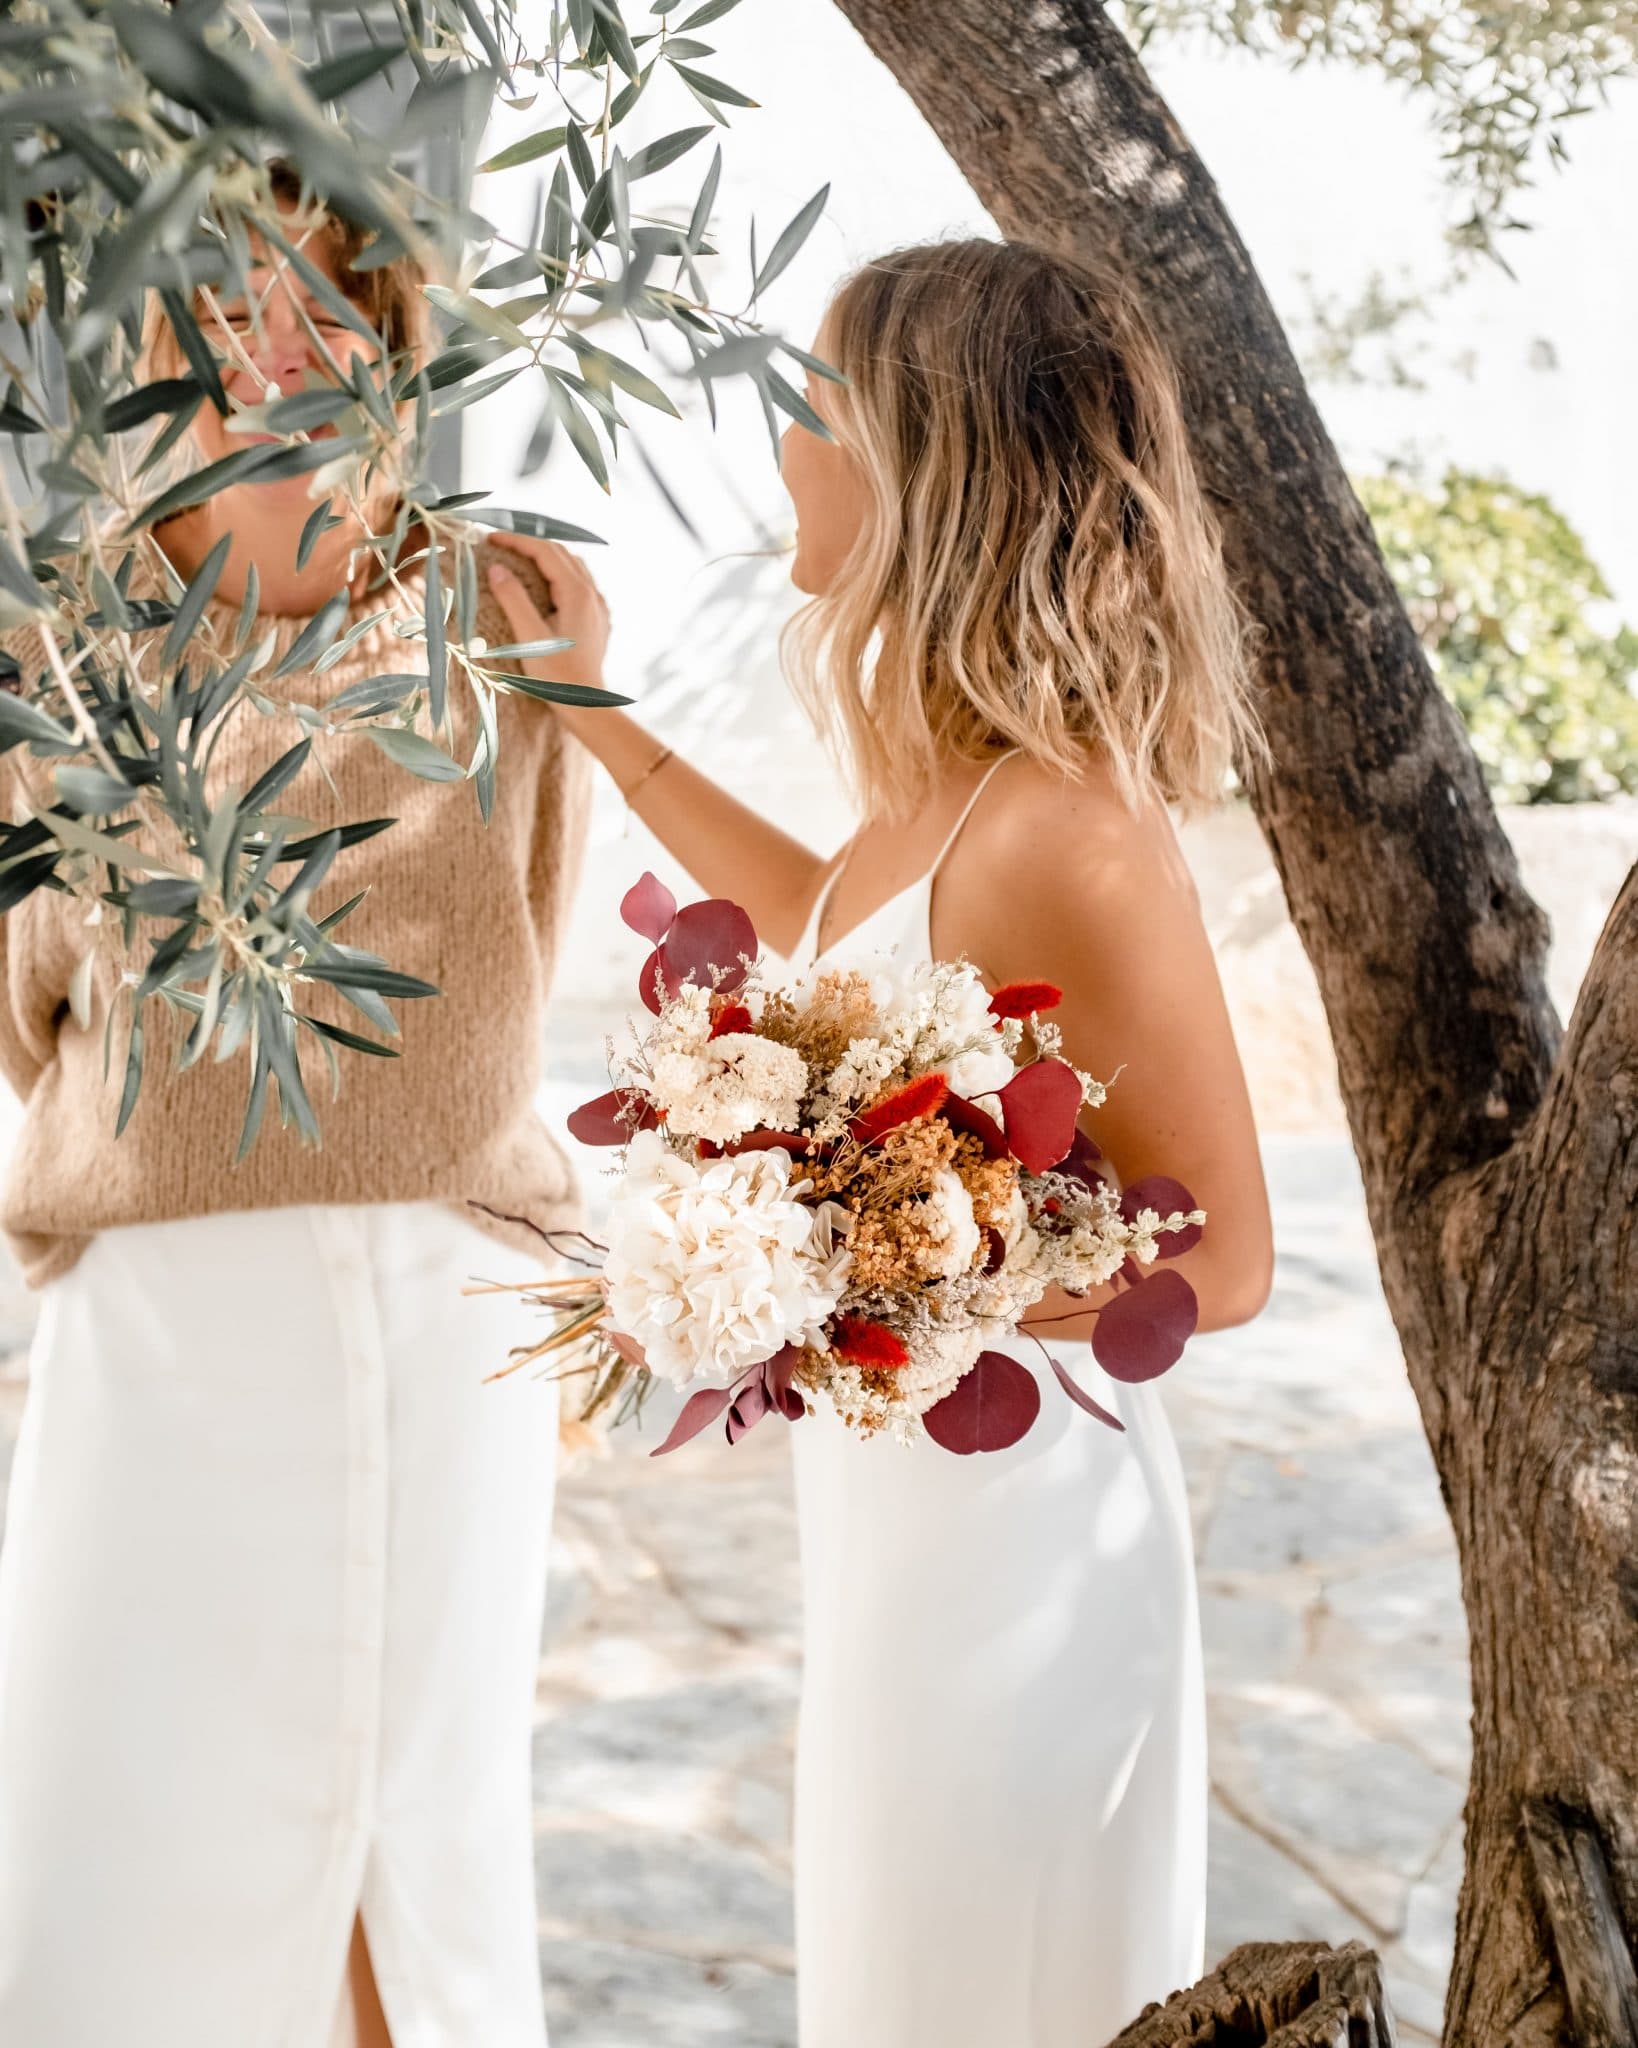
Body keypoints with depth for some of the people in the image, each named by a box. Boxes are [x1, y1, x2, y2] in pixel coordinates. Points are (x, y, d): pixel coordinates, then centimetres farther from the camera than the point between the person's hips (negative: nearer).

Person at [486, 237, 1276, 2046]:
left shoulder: (1065, 836, -25)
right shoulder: (946, 782, 1)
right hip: (893, 1510, 9)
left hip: (1015, 1511, -9)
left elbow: (1218, 1260, -18)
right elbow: (836, 930, 25)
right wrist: (595, 717, 28)